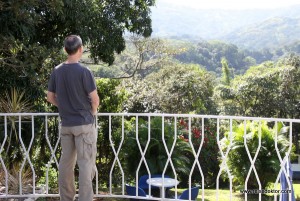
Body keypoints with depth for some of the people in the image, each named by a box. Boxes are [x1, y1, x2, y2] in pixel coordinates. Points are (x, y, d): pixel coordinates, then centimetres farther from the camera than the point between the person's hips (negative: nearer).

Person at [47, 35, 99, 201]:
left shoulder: (56, 71, 2)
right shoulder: (83, 71, -14)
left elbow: (50, 97, 9)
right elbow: (95, 99, -13)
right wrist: (92, 112, 6)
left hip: (65, 124, 6)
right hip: (84, 123, -5)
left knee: (65, 162, 13)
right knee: (85, 163, 0)